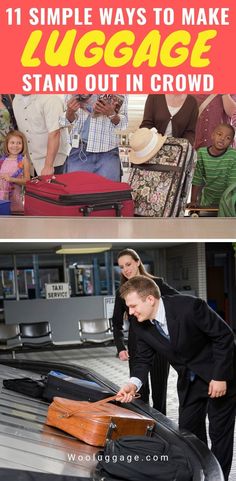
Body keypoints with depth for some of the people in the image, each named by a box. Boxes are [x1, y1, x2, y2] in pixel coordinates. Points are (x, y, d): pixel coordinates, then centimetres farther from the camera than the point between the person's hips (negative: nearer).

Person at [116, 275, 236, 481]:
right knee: (189, 431, 11)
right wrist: (134, 383, -22)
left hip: (219, 378, -6)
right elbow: (143, 359, -1)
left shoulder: (189, 307, -29)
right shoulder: (141, 327, -10)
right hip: (188, 381, 6)